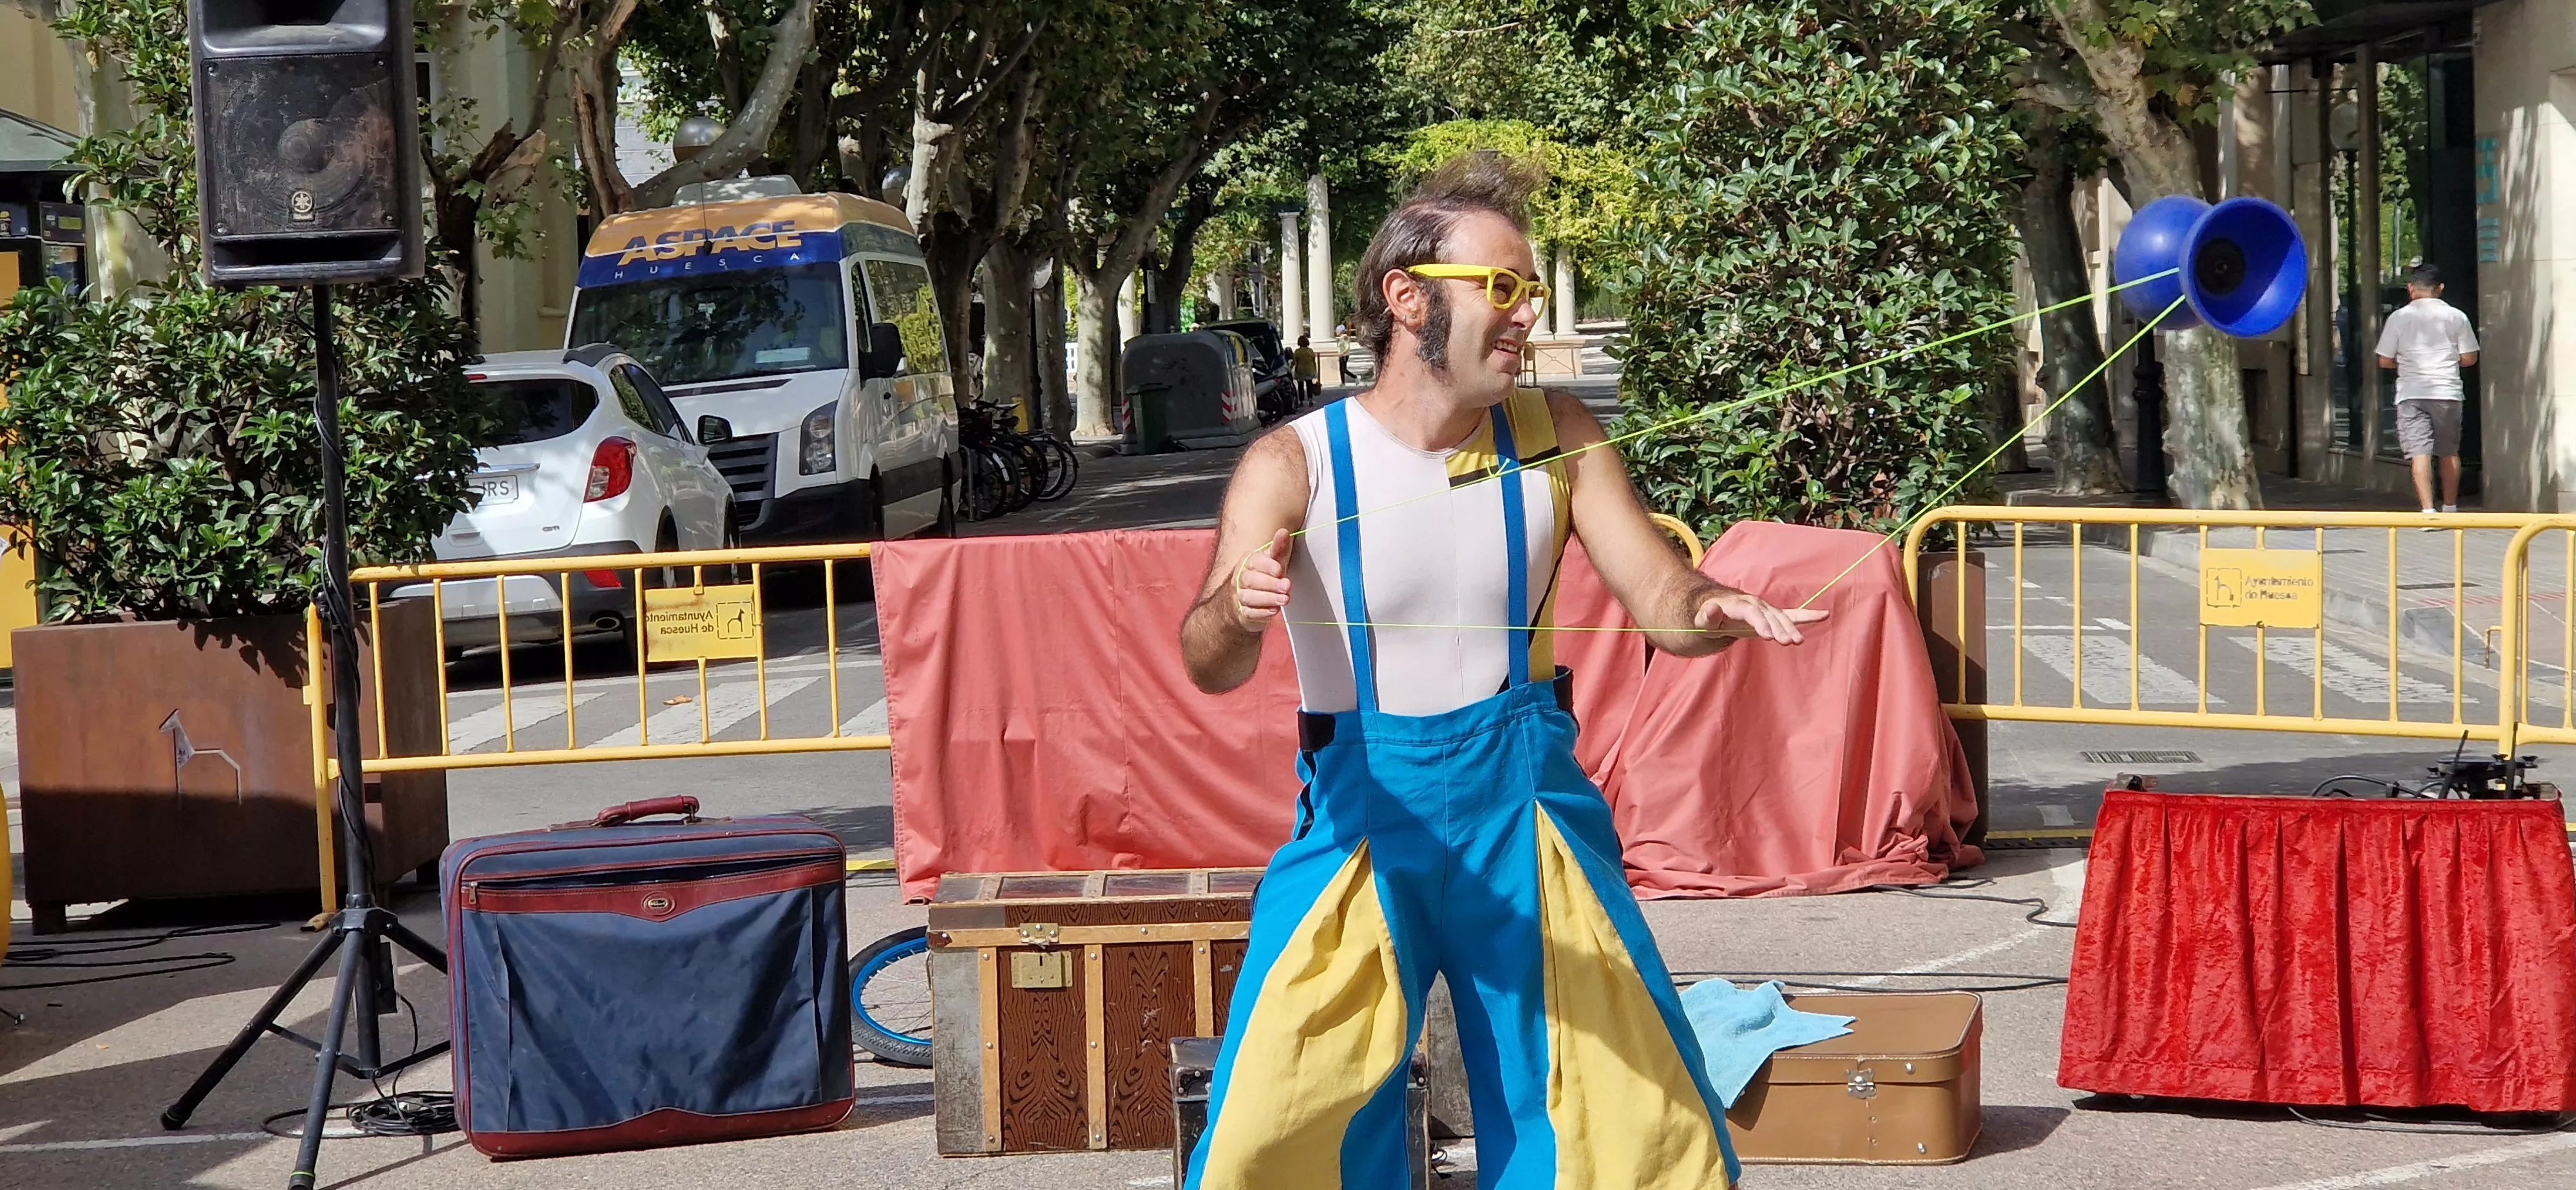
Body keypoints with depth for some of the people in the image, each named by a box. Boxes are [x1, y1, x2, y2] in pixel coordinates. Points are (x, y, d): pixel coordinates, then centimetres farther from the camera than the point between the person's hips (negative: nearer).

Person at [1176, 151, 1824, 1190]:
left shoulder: (1555, 439, -2)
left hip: (1525, 802, 3)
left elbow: (1663, 603, -3)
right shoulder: (1295, 464, -12)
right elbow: (1210, 666, -23)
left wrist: (1718, 610, -27)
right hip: (1364, 814, -2)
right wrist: (1238, 609, -47)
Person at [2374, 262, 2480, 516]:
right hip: (2447, 393, 2)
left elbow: (2385, 361, 2)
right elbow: (2469, 358, 4)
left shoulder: (2399, 318, -1)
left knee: (2419, 452, -6)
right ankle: (2450, 508, 25)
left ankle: (2428, 511, -17)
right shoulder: (2456, 317, 2)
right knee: (2449, 452, 16)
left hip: (2412, 394, -2)